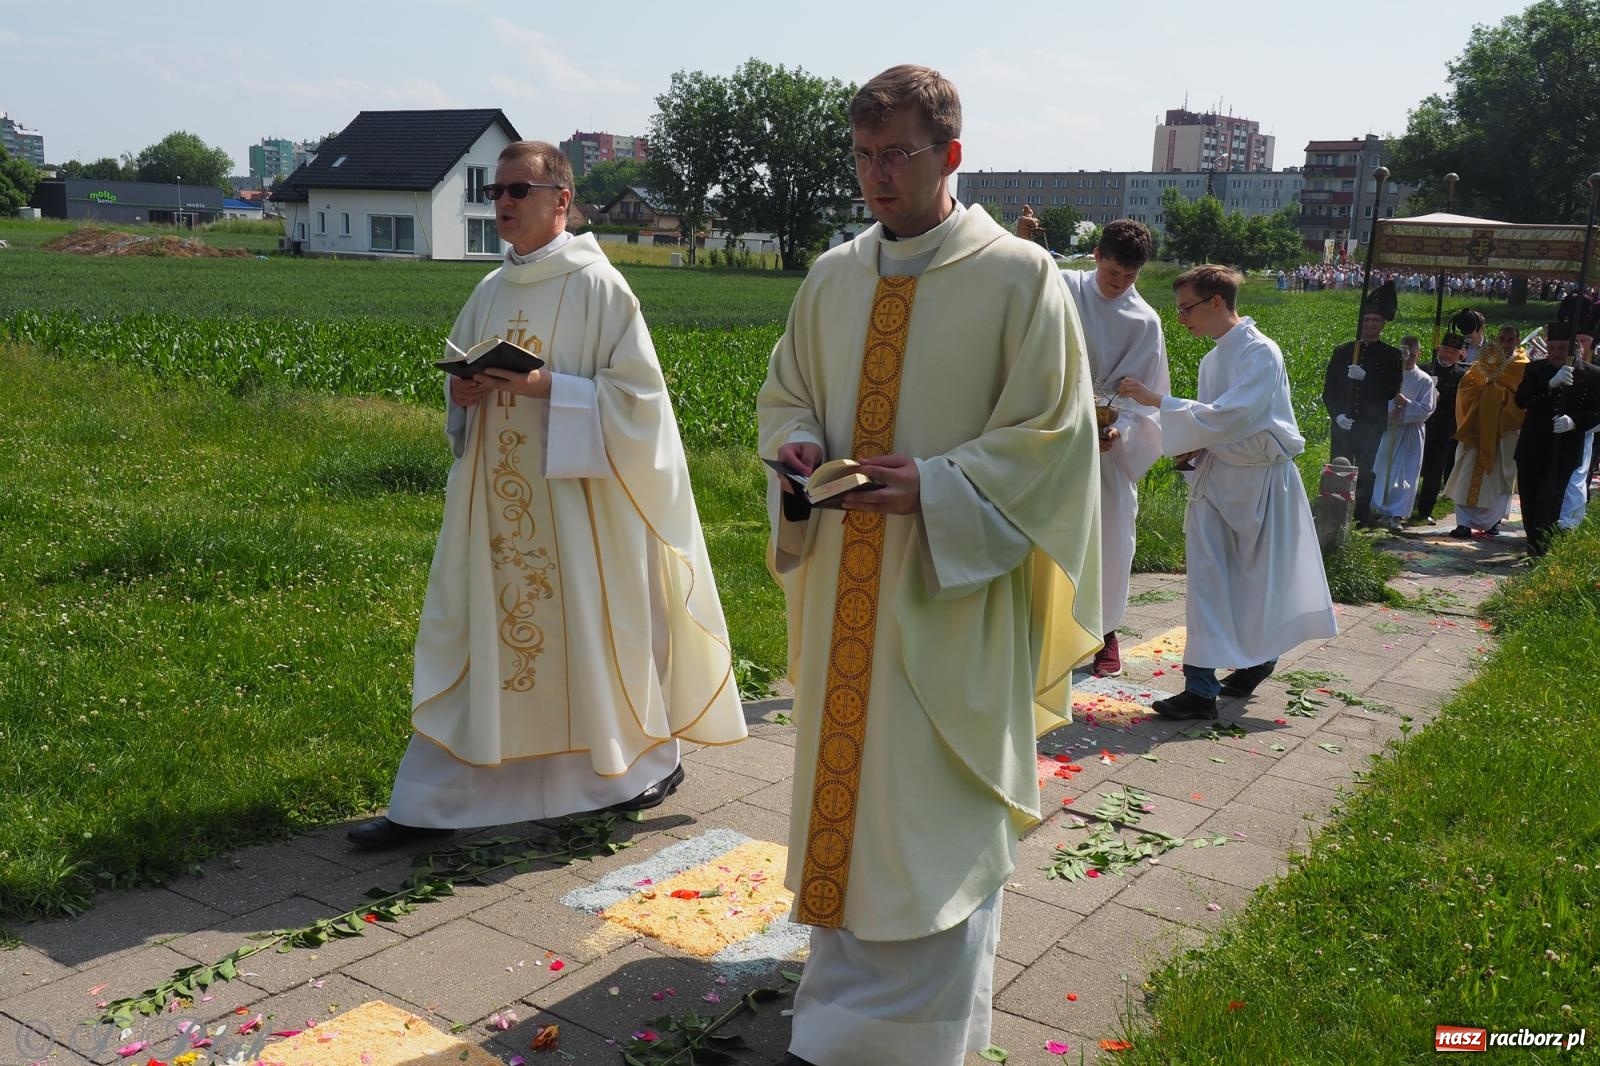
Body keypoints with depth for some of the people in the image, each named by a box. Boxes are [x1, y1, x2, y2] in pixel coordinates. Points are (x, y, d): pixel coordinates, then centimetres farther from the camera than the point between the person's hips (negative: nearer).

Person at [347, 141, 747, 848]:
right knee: (473, 636, 7)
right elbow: (464, 380, 21)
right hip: (497, 498, 6)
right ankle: (432, 801, 13)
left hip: (575, 495, -6)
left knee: (593, 629, 6)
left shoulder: (597, 286, -9)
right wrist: (464, 394, -3)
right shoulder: (490, 292, 11)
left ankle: (650, 761, 30)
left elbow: (637, 392, -13)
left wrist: (545, 387, -22)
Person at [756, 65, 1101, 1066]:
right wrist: (798, 446, -6)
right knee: (843, 790, 14)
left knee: (937, 817, 2)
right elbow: (785, 393, 17)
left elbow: (1052, 433, -10)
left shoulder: (1019, 277, -9)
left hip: (953, 591, -5)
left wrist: (935, 487, -21)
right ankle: (847, 984, 32)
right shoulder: (834, 277, 8)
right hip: (845, 581, 6)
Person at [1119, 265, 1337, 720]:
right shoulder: (1212, 359, 9)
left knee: (1261, 579, 6)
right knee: (1207, 576, 2)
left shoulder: (1260, 353, -16)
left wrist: (1158, 401, -26)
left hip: (1263, 480, -7)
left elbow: (1229, 416, -26)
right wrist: (1196, 447, -3)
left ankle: (1259, 658, 25)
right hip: (1218, 477, 7)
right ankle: (1201, 687, 7)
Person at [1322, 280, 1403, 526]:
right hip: (1343, 425, 2)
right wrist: (1337, 415, -8)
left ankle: (1362, 519, 6)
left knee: (1365, 476, 2)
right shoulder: (1343, 351, 9)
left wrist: (1365, 378, -20)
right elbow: (1329, 390, 8)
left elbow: (1392, 391, -7)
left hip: (1372, 428, -1)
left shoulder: (1391, 355, 4)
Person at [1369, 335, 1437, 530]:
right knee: (1383, 470, 3)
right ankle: (1378, 507, 11)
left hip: (1411, 432, -1)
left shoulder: (1424, 380, 1)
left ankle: (1395, 513, -1)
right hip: (1388, 428, 1)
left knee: (1405, 474, -3)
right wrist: (1389, 413, -15)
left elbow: (1427, 408, -4)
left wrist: (1407, 403, -18)